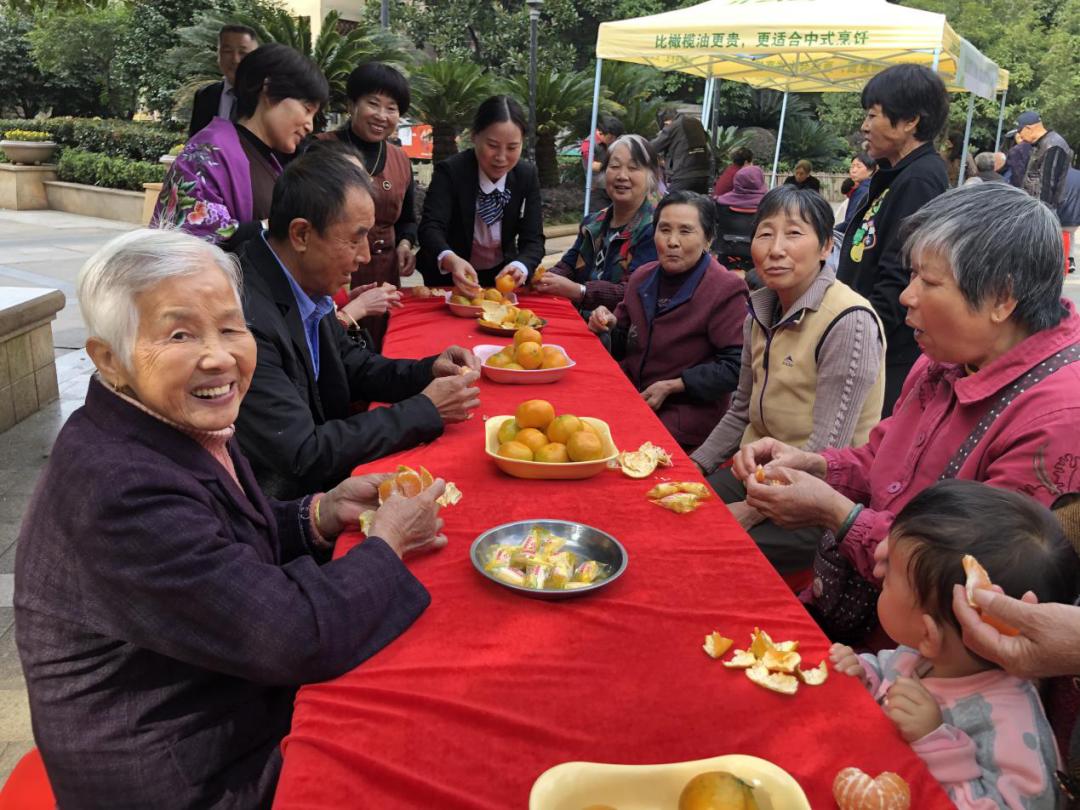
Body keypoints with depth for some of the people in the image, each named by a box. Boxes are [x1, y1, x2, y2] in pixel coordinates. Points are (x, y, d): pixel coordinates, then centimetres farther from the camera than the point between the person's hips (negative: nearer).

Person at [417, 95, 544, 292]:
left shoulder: (527, 175, -7)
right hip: (452, 278, -3)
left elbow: (533, 239, -12)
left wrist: (520, 267, -36)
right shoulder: (450, 171, -17)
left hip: (502, 276, 3)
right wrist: (451, 261, -52)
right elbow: (430, 227, -30)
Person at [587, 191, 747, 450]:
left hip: (685, 418, -6)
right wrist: (610, 326, -3)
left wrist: (671, 387, -17)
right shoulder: (643, 278, 11)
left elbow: (735, 367, -17)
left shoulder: (726, 290, -10)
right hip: (629, 399, 6)